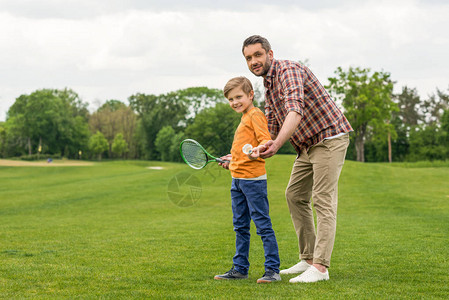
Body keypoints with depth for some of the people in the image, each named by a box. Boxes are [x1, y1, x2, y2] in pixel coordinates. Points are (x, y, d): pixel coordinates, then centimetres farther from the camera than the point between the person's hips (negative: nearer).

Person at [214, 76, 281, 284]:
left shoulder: (255, 114, -8)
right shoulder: (244, 118, 20)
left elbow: (266, 140, -21)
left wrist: (258, 150, -40)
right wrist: (232, 160, 35)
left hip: (253, 179, -10)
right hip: (238, 179, 10)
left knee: (263, 224, -7)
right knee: (240, 226, 14)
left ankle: (273, 270, -4)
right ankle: (240, 268, 22)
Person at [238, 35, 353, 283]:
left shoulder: (288, 70, -18)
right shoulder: (269, 85, 13)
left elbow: (296, 111, -35)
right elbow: (270, 130, 19)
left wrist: (277, 145, -48)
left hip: (329, 137, -10)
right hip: (308, 145, 10)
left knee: (323, 200, -13)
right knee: (294, 195, 11)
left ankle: (320, 267, -15)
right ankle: (308, 259, 16)